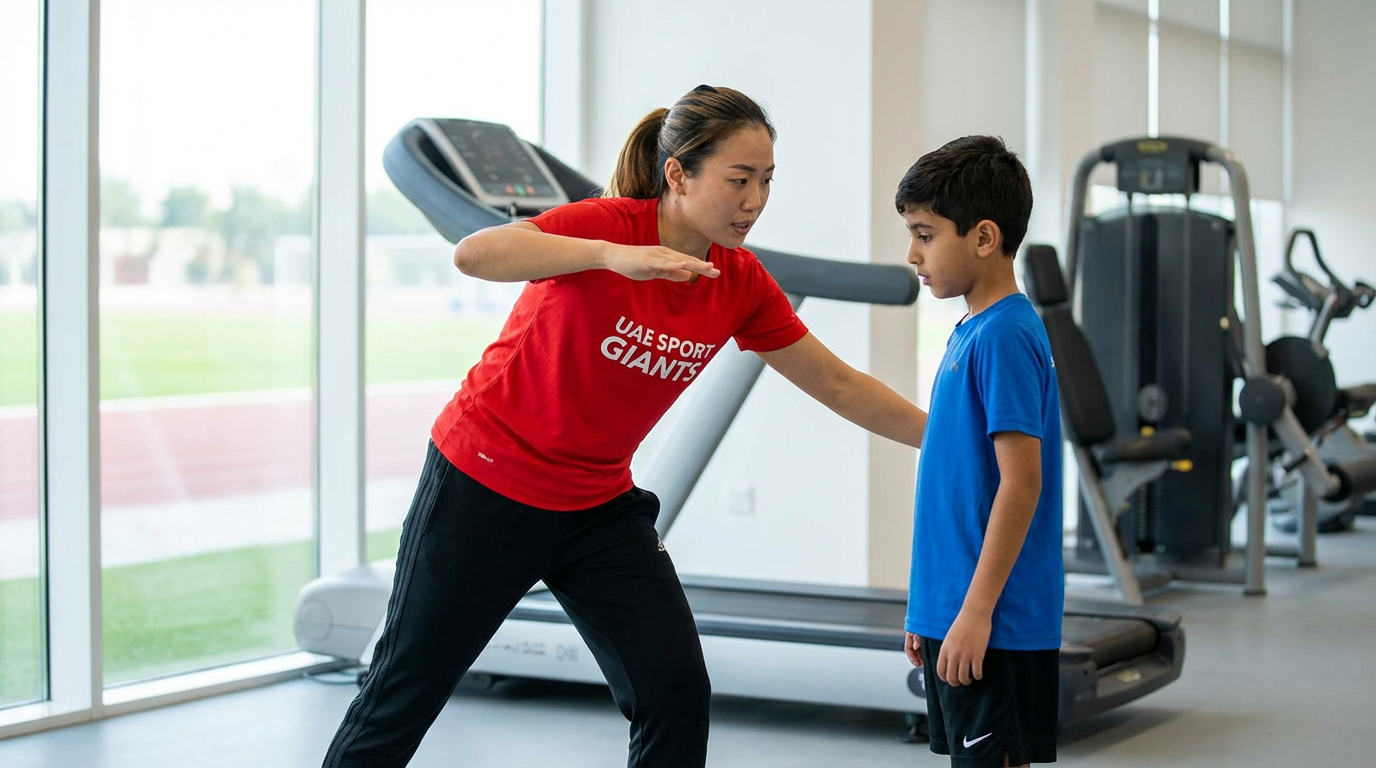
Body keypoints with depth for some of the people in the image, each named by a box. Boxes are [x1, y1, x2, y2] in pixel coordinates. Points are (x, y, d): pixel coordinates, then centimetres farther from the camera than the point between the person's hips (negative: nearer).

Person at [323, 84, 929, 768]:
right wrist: (615, 256, -51)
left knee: (677, 689, -6)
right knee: (405, 690, 6)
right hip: (485, 483, -5)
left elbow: (839, 386, 6)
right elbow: (474, 254, -39)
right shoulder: (608, 224, -22)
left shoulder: (742, 285, -5)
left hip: (598, 505, 5)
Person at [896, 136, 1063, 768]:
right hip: (952, 611, 9)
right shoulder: (970, 331, 13)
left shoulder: (1005, 336, -15)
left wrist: (976, 611, -21)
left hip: (993, 624, -9)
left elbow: (1021, 482, -20)